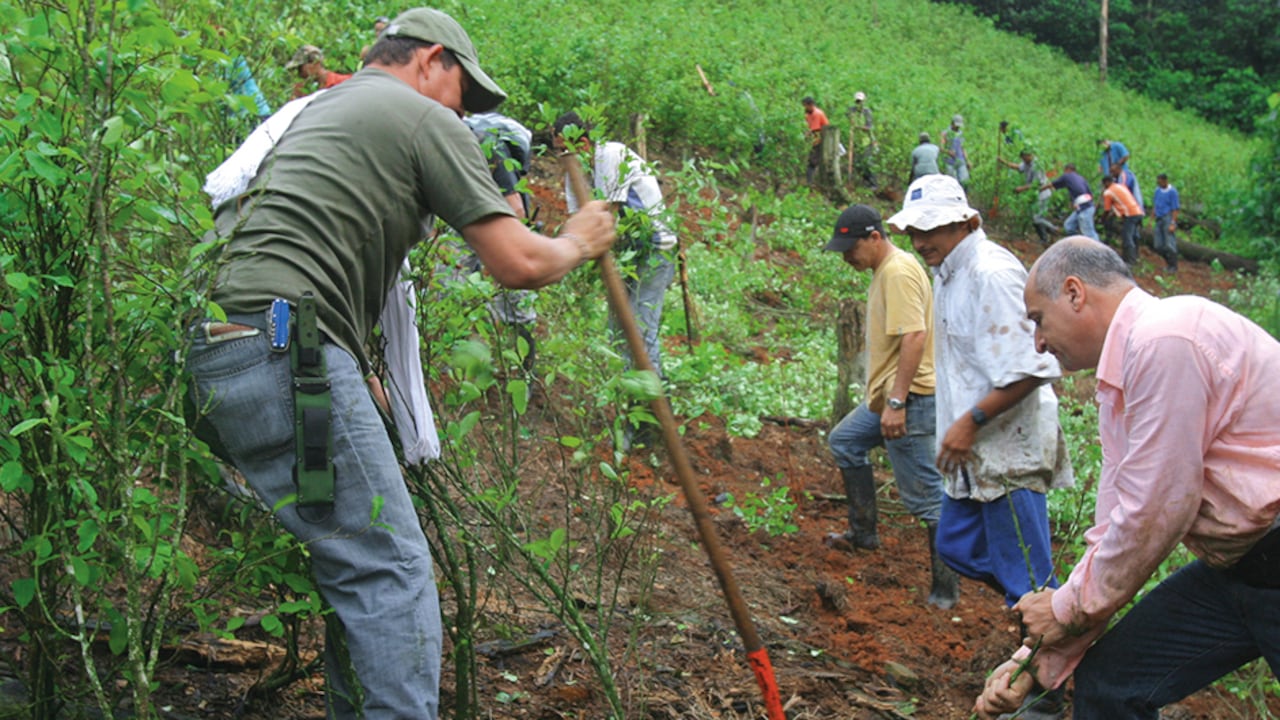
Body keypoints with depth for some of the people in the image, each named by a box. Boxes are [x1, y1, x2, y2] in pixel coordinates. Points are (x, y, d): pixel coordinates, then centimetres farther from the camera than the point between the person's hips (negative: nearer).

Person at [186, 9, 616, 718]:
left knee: (356, 561, 16)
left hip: (220, 352, 9)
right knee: (391, 572, -8)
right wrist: (578, 242, 19)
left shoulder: (317, 112, 29)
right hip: (286, 349, -9)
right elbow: (518, 263, -2)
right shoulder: (427, 120, 3)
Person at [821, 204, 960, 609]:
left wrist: (896, 402, -29)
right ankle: (864, 533, 36)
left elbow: (914, 337, -27)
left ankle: (947, 586, 2)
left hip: (909, 398, -11)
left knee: (925, 493, -6)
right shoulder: (885, 270, 14)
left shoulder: (899, 273, -18)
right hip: (888, 396, 11)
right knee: (844, 442, 27)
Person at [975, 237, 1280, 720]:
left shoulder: (1164, 339, -20)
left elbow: (1156, 514, -21)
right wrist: (1039, 659, 10)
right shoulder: (1117, 379, 11)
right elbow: (1113, 535, 13)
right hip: (1235, 567, 9)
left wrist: (1068, 607, -6)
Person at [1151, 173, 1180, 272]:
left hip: (1168, 218, -7)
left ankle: (1173, 266, 1)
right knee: (1159, 245, 7)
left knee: (1170, 245, -7)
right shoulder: (1158, 190, 10)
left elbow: (1175, 209, -11)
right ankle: (1168, 262, 22)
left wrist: (1173, 223, -16)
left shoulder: (1172, 191, -10)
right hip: (1159, 219, 7)